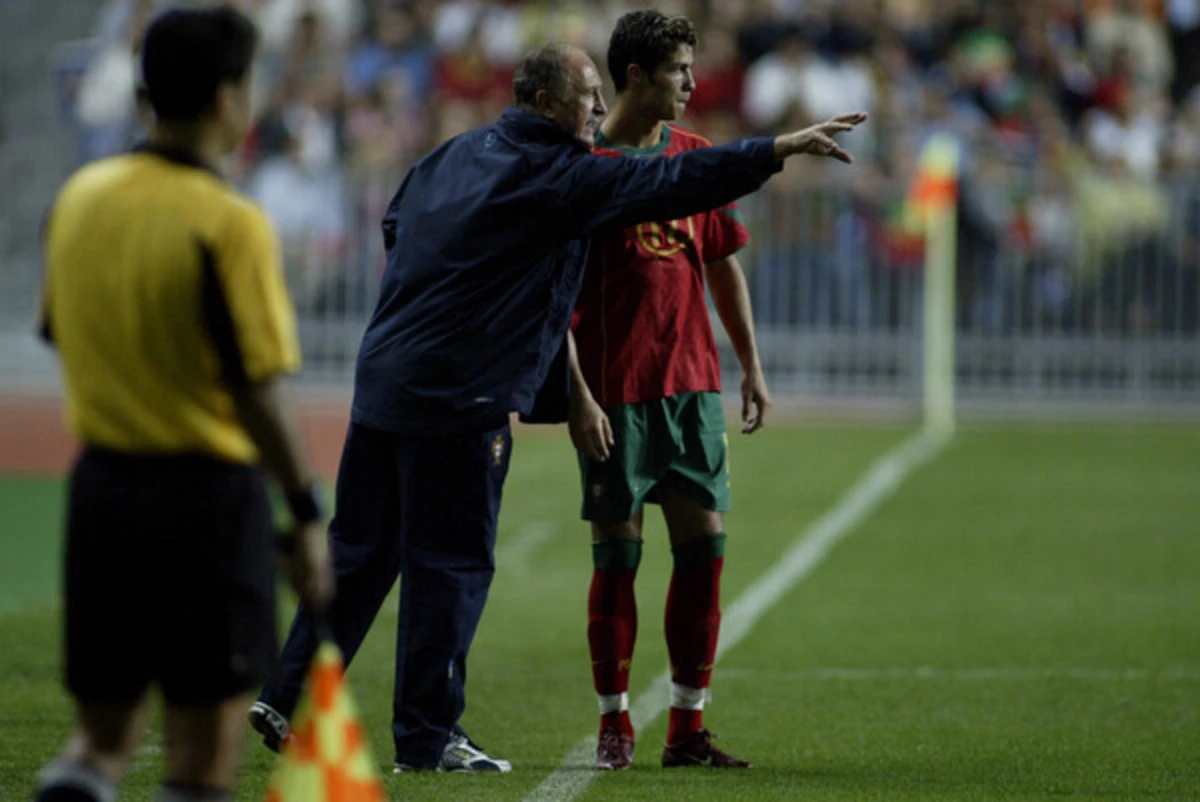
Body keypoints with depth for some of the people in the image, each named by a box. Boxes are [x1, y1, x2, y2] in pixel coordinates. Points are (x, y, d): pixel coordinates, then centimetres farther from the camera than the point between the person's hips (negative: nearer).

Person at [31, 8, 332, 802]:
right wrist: (307, 514, -10)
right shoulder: (230, 225, -14)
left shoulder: (78, 199, 6)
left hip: (101, 481, 6)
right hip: (208, 490, -6)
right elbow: (257, 393, -16)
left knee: (102, 732, 12)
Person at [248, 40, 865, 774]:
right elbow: (667, 183, -14)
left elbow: (395, 224, 30)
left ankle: (288, 699, 13)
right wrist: (780, 151, -12)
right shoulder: (557, 176, -10)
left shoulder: (456, 156, 15)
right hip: (462, 401, -8)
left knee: (360, 552, 13)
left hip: (384, 380, 8)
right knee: (450, 566, 0)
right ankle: (427, 739, 4)